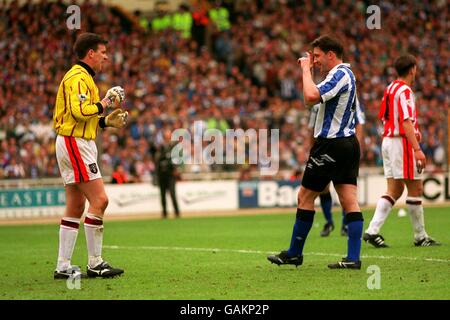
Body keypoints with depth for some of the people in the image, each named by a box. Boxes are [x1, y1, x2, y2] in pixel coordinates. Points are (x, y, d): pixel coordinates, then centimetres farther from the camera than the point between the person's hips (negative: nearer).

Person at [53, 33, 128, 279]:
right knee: (99, 200, -11)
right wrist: (105, 103, -13)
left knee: (75, 207, 8)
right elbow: (80, 110, -26)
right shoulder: (79, 77, -12)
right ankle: (95, 263, -7)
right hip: (76, 145, -11)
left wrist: (106, 121, 14)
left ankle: (63, 266, 8)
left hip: (72, 144, 11)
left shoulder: (80, 76, 21)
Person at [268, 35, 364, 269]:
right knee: (349, 201, 1)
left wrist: (306, 69, -19)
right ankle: (353, 257, -5)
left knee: (305, 196, 2)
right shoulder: (346, 74, 17)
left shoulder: (339, 75, -15)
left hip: (330, 145, -10)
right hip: (349, 143, 10)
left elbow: (311, 96, -29)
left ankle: (294, 254, 10)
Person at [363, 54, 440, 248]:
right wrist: (417, 149, -24)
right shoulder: (404, 91, -14)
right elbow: (406, 122, -21)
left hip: (387, 140, 9)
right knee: (415, 189, -1)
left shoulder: (389, 89, 14)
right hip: (402, 143, -9)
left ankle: (372, 231, -2)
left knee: (394, 191, 8)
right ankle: (420, 236, 4)